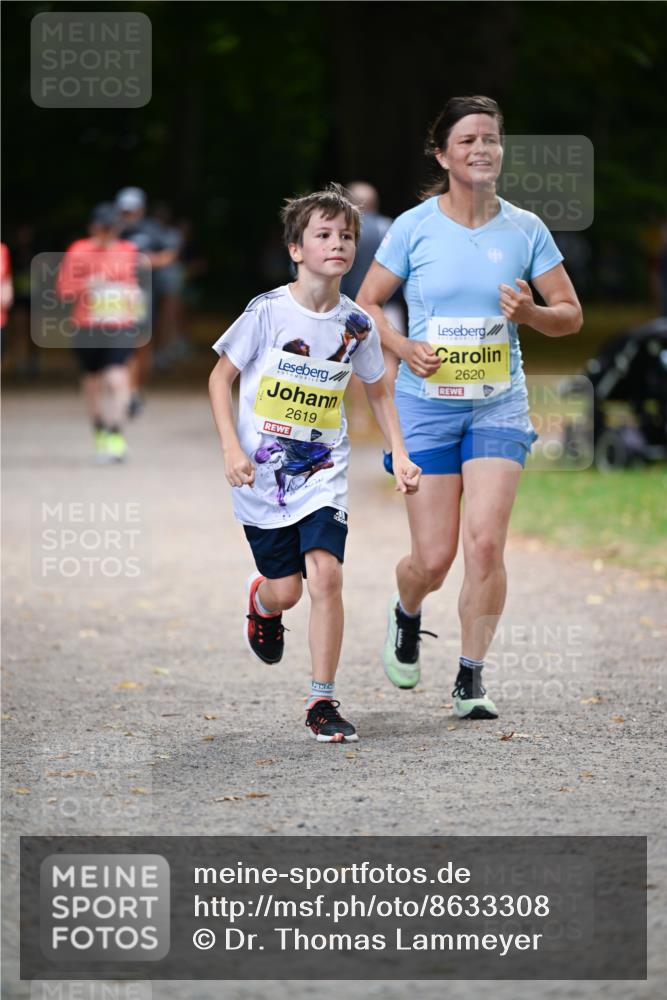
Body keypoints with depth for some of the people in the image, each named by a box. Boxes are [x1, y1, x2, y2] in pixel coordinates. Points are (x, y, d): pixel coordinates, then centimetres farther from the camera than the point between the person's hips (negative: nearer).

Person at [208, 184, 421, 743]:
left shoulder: (356, 327, -2)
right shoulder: (269, 312, -11)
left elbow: (378, 390, 16)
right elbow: (221, 377, -1)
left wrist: (400, 455, 7)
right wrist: (232, 449, -11)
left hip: (323, 473, 2)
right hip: (262, 473, -2)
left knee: (325, 573, -16)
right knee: (285, 589, 0)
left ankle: (323, 702, -7)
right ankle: (263, 604, 41)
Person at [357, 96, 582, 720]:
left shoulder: (525, 230, 0)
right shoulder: (414, 227, -4)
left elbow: (571, 316, 6)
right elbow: (365, 304, 4)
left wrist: (530, 313, -16)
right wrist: (403, 347, -14)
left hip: (498, 407, 1)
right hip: (427, 405, -1)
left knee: (485, 544, -14)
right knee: (433, 558, -2)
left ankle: (470, 679, 0)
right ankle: (406, 615, 34)